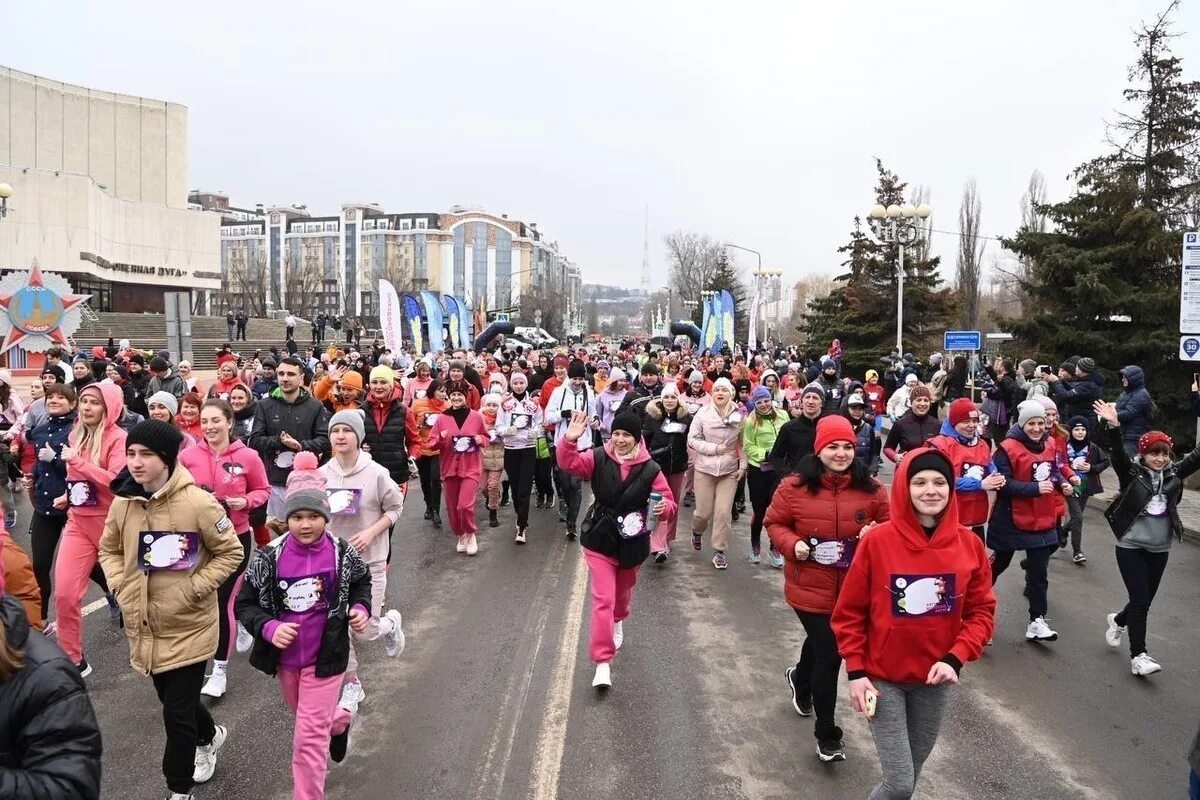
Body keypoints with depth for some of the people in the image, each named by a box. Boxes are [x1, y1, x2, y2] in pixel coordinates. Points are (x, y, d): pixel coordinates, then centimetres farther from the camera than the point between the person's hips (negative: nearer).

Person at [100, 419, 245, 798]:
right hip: (144, 625, 6)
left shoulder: (198, 502, -20)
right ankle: (209, 736, 52)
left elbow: (231, 552, -10)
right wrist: (121, 586, -2)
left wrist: (195, 588, -16)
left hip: (189, 625, -6)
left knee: (177, 713, -1)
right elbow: (109, 550, 13)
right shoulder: (123, 503, -4)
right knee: (172, 699, 23)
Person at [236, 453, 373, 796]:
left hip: (325, 655, -3)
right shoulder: (269, 558, -14)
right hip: (285, 656, 3)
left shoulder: (342, 553, -13)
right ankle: (339, 720, 61)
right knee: (311, 719, 27)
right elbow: (245, 604, -6)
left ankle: (307, 795, 18)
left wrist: (361, 608, -11)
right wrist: (269, 628, -23)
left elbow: (361, 581, 7)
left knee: (309, 736, -1)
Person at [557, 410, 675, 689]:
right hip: (599, 541, -2)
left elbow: (669, 502, -8)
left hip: (632, 543, 2)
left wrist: (664, 507, -31)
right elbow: (568, 463, -24)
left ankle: (618, 623, 59)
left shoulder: (650, 469, -11)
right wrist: (570, 439, -42)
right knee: (603, 599, -8)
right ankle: (602, 662, -2)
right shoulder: (598, 458, -11)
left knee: (623, 593, 25)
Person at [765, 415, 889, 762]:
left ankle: (800, 678, 61)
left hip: (854, 589, 4)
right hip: (810, 588, -4)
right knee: (829, 655, -2)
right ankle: (827, 736, 17)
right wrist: (792, 545, -19)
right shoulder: (795, 486, -12)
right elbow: (774, 523, -1)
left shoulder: (870, 489, -5)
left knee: (822, 642, 26)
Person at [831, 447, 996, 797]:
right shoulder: (877, 541, -15)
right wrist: (856, 671, -11)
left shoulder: (970, 544, -7)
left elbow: (982, 611, 0)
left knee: (913, 766, 19)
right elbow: (849, 613, -8)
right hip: (882, 676, -3)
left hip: (935, 678, 3)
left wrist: (955, 659, -13)